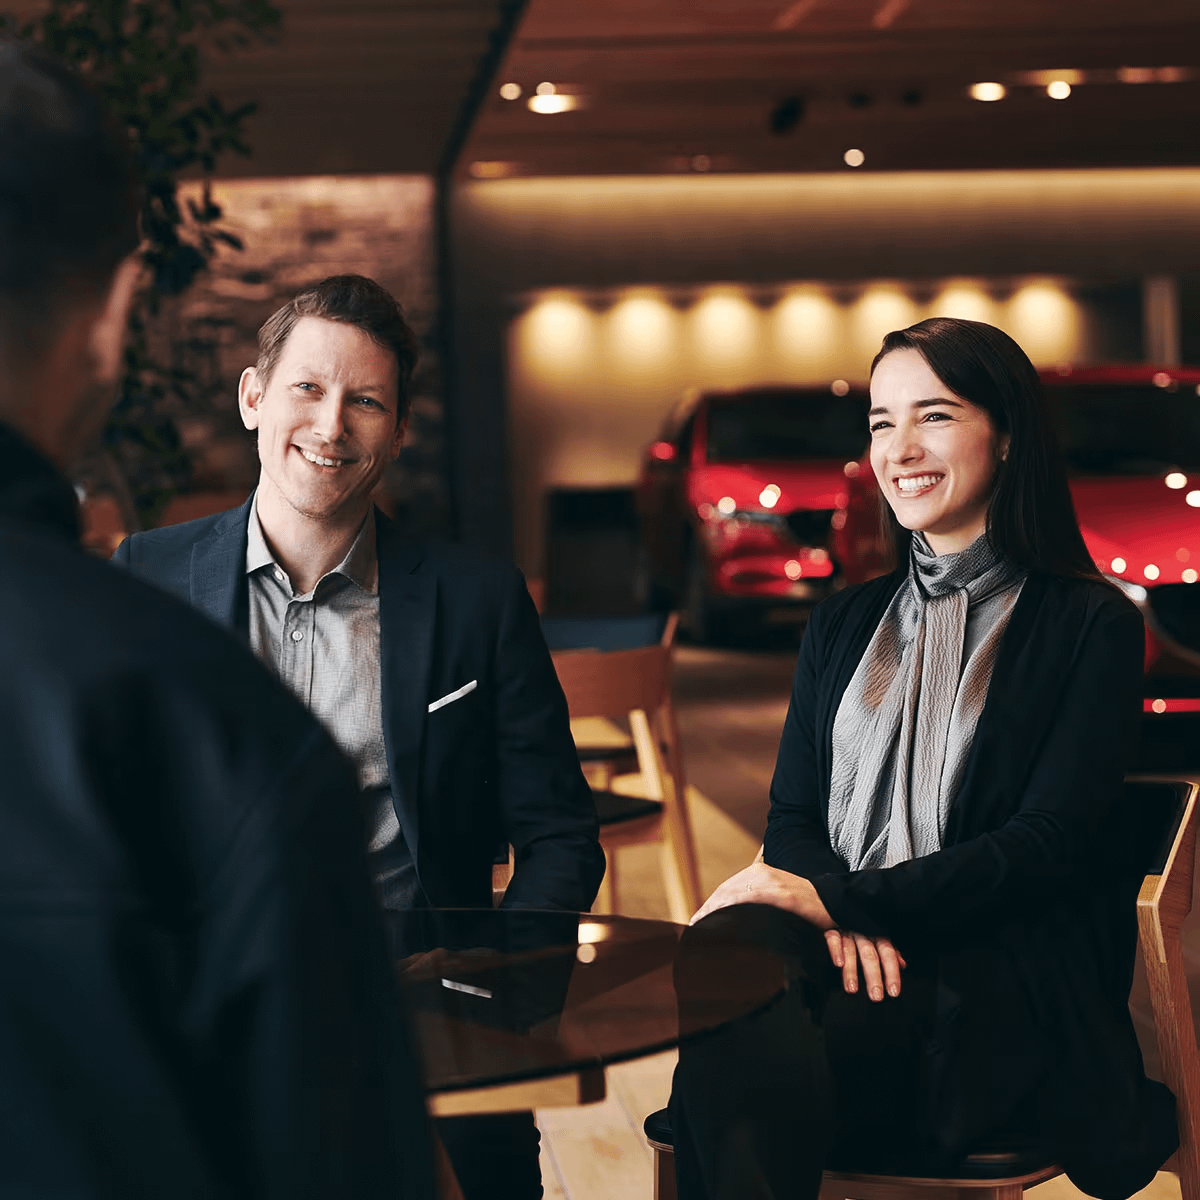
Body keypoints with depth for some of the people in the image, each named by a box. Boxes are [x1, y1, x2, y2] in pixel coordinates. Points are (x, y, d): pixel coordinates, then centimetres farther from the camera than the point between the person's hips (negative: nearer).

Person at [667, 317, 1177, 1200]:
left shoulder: (1091, 625, 6)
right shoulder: (844, 625, 22)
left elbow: (1050, 842, -5)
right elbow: (792, 816, 14)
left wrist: (842, 898, -14)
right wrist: (841, 922, -10)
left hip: (1000, 979, -4)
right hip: (841, 944, 4)